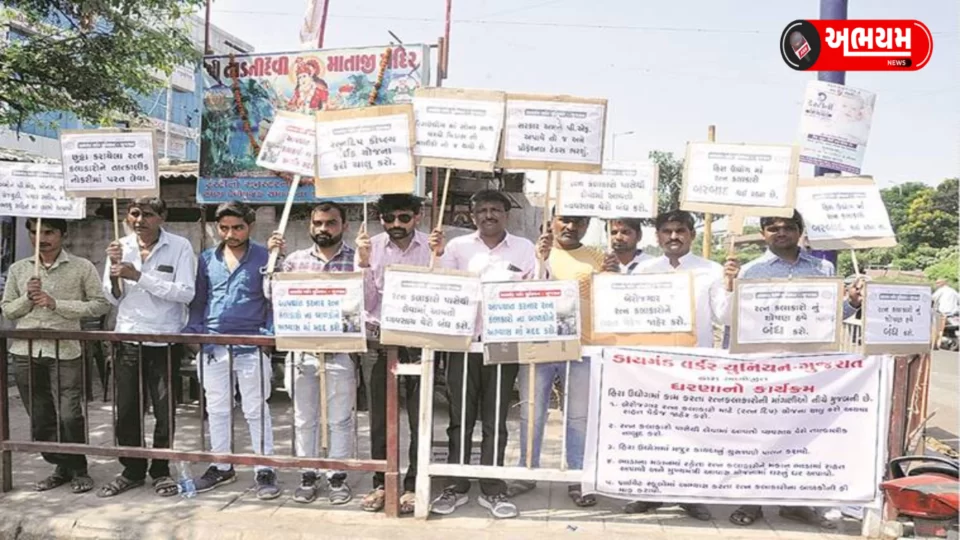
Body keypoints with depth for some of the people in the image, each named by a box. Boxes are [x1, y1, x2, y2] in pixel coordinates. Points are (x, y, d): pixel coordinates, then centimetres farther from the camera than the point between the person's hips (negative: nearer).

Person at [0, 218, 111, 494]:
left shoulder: (82, 267, 1)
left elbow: (101, 304, -3)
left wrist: (57, 304, -11)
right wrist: (27, 298, -5)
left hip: (65, 351, -4)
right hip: (25, 351, 4)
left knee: (70, 415, -7)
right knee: (39, 419, 9)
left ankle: (78, 470, 13)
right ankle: (62, 467, 26)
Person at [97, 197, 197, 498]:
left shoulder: (180, 247, -7)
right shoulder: (121, 247, 4)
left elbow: (186, 293, -18)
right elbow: (113, 299, 8)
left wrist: (138, 276, -21)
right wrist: (114, 269, -11)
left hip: (165, 341, -3)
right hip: (128, 339, 3)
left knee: (165, 411, 4)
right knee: (127, 411, 9)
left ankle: (160, 471, 21)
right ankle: (132, 471, 26)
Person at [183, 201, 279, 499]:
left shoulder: (263, 257, -2)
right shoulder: (207, 259, 10)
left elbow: (273, 299, -3)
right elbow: (198, 301, 15)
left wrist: (270, 334, -14)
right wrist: (191, 331, 3)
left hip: (251, 346, -4)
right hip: (213, 345, 5)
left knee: (256, 410, 3)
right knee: (216, 409, 14)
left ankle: (265, 470, 13)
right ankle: (221, 466, 28)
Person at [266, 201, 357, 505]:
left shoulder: (356, 260, 1)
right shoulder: (295, 259, 9)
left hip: (341, 351, -2)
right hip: (301, 350, 3)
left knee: (340, 420, 6)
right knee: (304, 419, 12)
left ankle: (338, 476, 20)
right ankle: (308, 476, 25)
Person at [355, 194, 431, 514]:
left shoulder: (431, 248, -2)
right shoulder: (371, 248, 2)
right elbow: (366, 302, -2)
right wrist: (364, 263, -13)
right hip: (378, 340, 2)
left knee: (419, 417, 4)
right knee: (379, 416, 10)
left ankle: (413, 485, 18)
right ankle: (381, 483, 23)